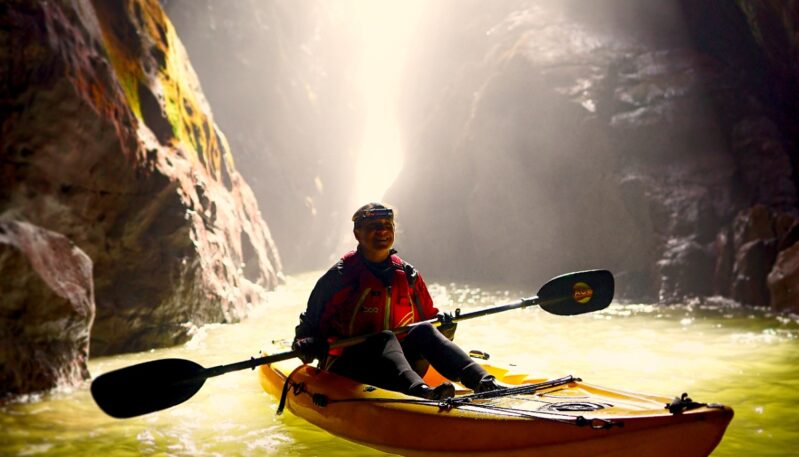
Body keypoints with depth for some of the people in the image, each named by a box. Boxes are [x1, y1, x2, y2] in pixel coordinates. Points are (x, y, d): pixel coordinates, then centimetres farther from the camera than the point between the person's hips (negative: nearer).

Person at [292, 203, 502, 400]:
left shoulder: (408, 275, 11)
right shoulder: (339, 277, -3)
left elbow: (427, 315, 18)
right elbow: (308, 325, 2)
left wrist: (440, 320, -4)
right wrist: (306, 344, -19)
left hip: (395, 362, 4)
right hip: (345, 369, -4)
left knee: (423, 331, -22)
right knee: (385, 338, -32)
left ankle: (483, 382, -44)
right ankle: (420, 390, -63)